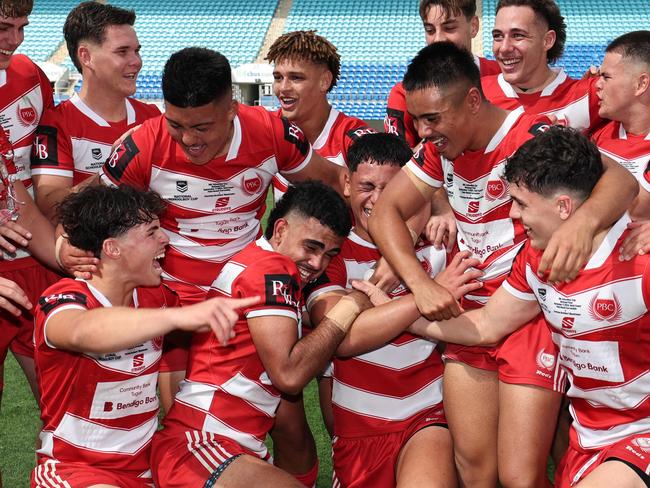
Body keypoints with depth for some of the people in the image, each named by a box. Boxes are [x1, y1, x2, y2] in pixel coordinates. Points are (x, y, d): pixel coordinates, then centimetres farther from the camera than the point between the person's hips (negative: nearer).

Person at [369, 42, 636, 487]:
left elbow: (621, 180, -31)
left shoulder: (531, 135, -18)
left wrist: (584, 220, -54)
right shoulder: (440, 148, 2)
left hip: (533, 315, -6)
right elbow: (386, 211, -1)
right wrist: (422, 284, -17)